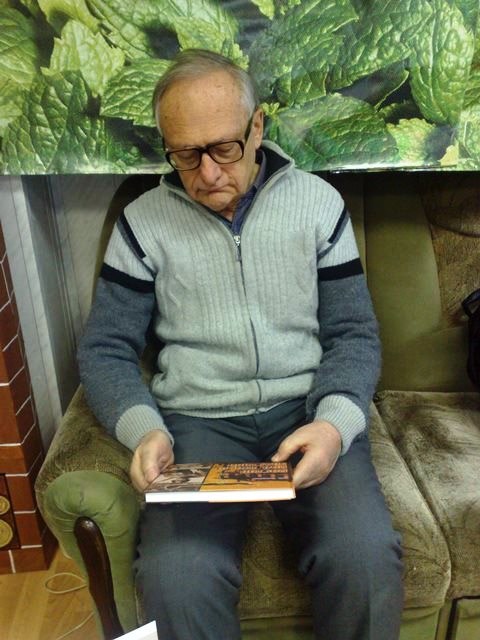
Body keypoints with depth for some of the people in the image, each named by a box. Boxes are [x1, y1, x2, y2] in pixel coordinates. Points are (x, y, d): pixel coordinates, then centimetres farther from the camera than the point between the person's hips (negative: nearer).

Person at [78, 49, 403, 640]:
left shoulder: (318, 202, 4)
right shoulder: (144, 222, 3)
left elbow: (354, 334, 4)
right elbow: (105, 349, 4)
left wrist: (335, 422, -15)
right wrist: (143, 429, -15)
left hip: (306, 409, 1)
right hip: (196, 419, 0)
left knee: (367, 558, -23)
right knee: (175, 578, -26)